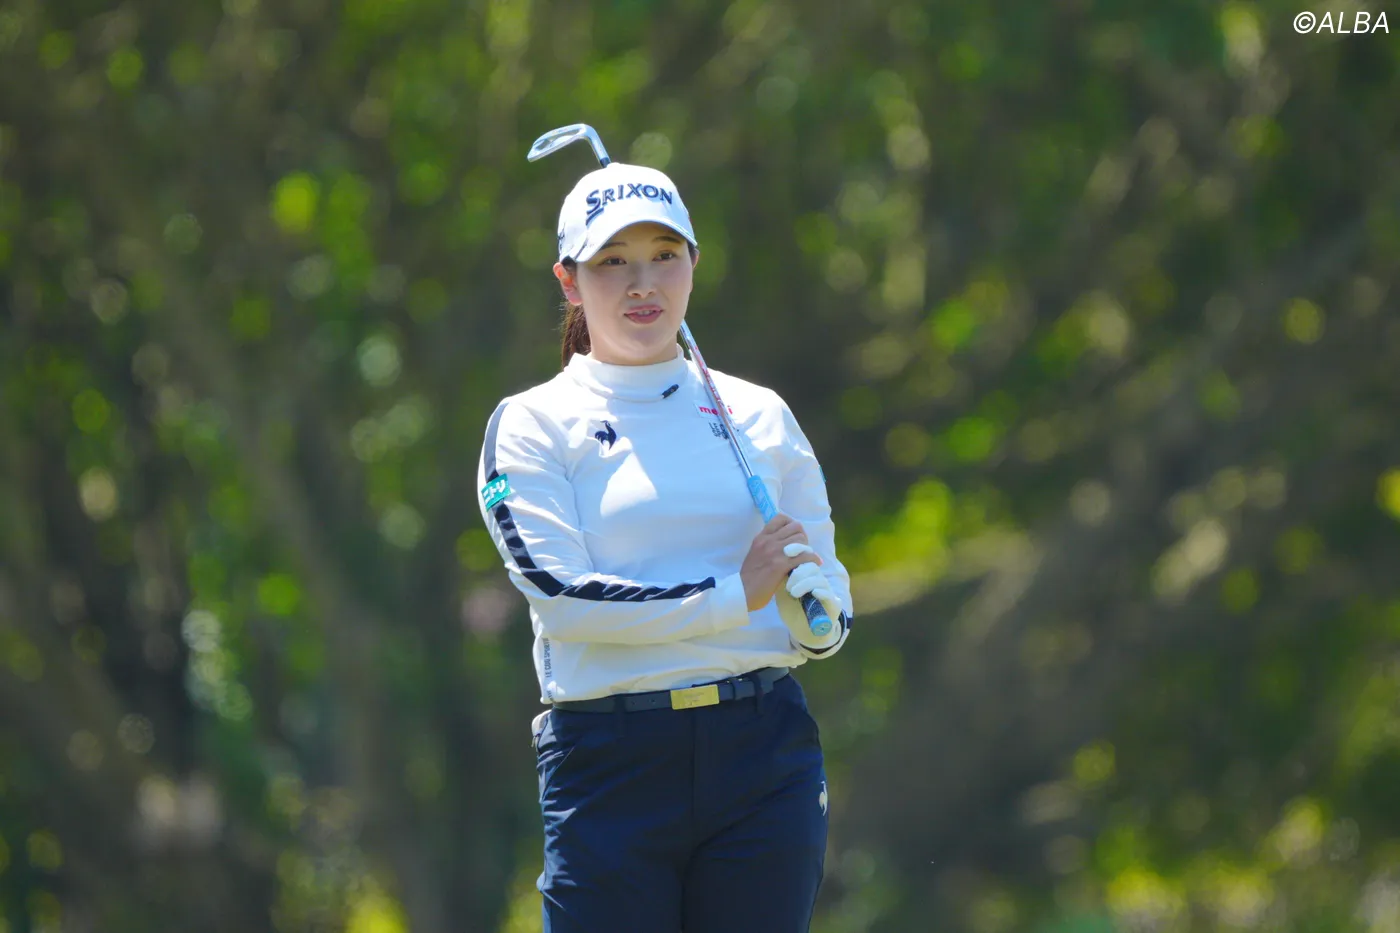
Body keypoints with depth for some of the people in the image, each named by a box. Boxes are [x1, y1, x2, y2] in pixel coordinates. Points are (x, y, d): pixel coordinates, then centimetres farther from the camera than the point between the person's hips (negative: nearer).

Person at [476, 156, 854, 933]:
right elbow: (565, 598, -10)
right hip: (609, 768, -3)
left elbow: (830, 619, 11)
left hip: (763, 754, 3)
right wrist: (735, 596, -14)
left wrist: (811, 608, -13)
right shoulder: (531, 426, 4)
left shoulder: (757, 416, 13)